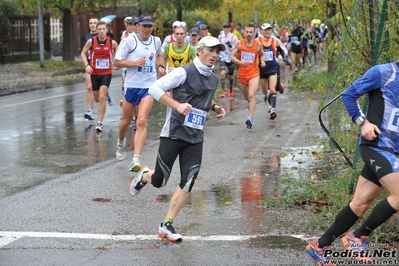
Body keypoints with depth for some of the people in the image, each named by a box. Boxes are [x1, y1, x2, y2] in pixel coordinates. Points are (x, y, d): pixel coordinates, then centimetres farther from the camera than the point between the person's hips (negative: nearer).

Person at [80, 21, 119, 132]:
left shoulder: (112, 42, -8)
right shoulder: (91, 41, -8)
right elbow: (83, 53, 4)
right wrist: (87, 65, -11)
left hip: (106, 73, -2)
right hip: (94, 73, 2)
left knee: (102, 97, -16)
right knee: (97, 99, 13)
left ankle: (100, 123, -8)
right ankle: (106, 94, 53)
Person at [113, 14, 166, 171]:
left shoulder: (156, 41, 6)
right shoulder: (129, 41, -7)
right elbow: (116, 62, -7)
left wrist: (161, 66, 9)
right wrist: (134, 62, -20)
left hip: (149, 87, 1)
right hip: (131, 86, -1)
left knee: (142, 122, -14)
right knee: (126, 121, 14)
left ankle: (136, 159, -17)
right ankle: (121, 142, 48)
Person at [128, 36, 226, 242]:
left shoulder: (213, 79, 13)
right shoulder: (184, 72, -10)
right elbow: (155, 89, -14)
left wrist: (214, 107, 10)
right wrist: (177, 105, -24)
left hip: (195, 138, 6)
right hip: (173, 134, -6)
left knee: (188, 183, -4)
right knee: (159, 182, 2)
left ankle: (167, 225, 6)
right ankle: (144, 176, 38)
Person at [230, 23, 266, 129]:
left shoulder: (258, 44, -3)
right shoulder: (239, 43, -5)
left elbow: (262, 54, 15)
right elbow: (232, 57, -4)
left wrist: (263, 61, -6)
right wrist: (240, 62, -23)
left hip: (254, 73, -2)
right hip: (242, 73, 2)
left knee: (251, 95, -20)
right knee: (246, 96, 18)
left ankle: (250, 118, -22)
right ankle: (250, 104, 55)